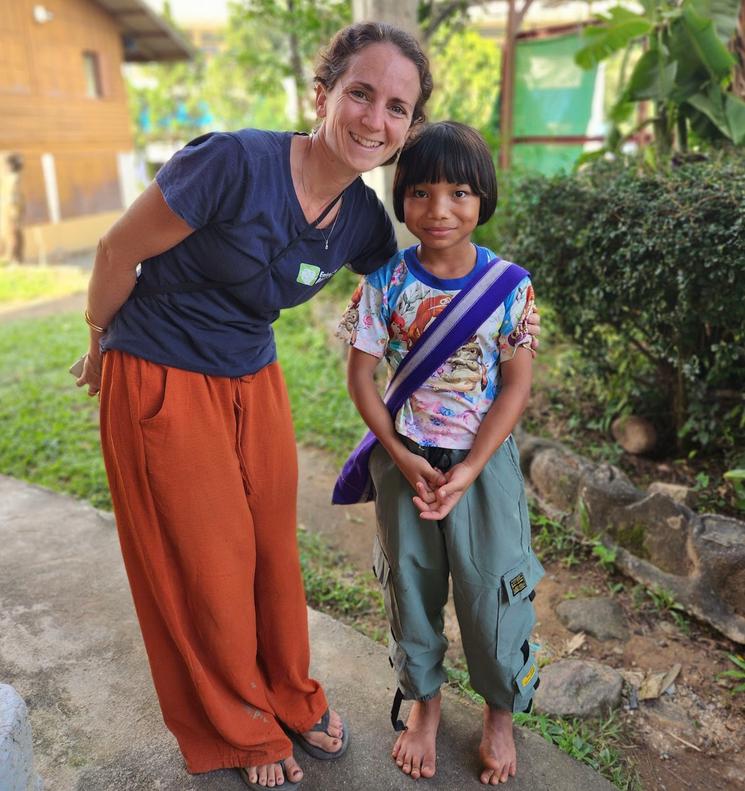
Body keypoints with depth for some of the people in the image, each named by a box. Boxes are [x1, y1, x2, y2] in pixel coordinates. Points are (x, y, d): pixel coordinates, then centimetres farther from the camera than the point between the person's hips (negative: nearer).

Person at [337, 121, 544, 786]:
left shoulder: (510, 285, -9)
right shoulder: (385, 283, -8)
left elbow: (517, 386, -8)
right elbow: (361, 376, -5)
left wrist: (468, 470, -15)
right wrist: (402, 458, -13)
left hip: (485, 462, 0)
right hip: (405, 461, 1)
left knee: (491, 590, 9)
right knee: (410, 586, 15)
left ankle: (501, 711, 37)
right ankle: (424, 703, 40)